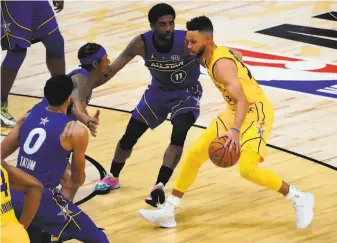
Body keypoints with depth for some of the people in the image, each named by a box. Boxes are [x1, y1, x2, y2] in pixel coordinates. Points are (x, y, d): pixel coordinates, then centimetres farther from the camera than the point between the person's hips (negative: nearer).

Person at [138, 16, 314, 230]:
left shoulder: (221, 64, -25)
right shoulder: (211, 56, 2)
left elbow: (243, 100, -35)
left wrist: (235, 130, -47)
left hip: (256, 112, -10)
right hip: (236, 110, 10)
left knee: (247, 169, -23)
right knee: (194, 154, 3)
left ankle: (300, 199, -4)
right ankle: (168, 212, 8)